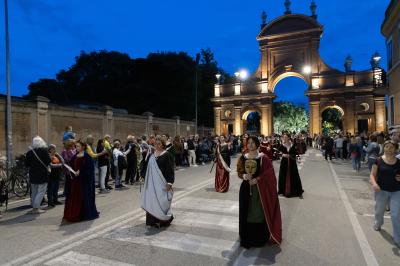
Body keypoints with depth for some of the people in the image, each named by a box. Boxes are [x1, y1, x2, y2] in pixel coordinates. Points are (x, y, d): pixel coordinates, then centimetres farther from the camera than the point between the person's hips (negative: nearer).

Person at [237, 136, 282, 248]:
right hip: (246, 188, 3)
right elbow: (239, 172, 9)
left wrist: (257, 180, -19)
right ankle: (247, 238, 24)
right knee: (246, 213, 8)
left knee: (259, 213, 2)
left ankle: (260, 238, 20)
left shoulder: (263, 158, -7)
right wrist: (244, 176, -12)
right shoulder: (243, 158, 3)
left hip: (259, 189, -3)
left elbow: (268, 173, -9)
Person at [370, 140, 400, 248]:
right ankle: (377, 223, 49)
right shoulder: (379, 161, -8)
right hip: (381, 191, 0)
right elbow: (372, 175, -6)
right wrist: (374, 183, -24)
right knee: (379, 211, 19)